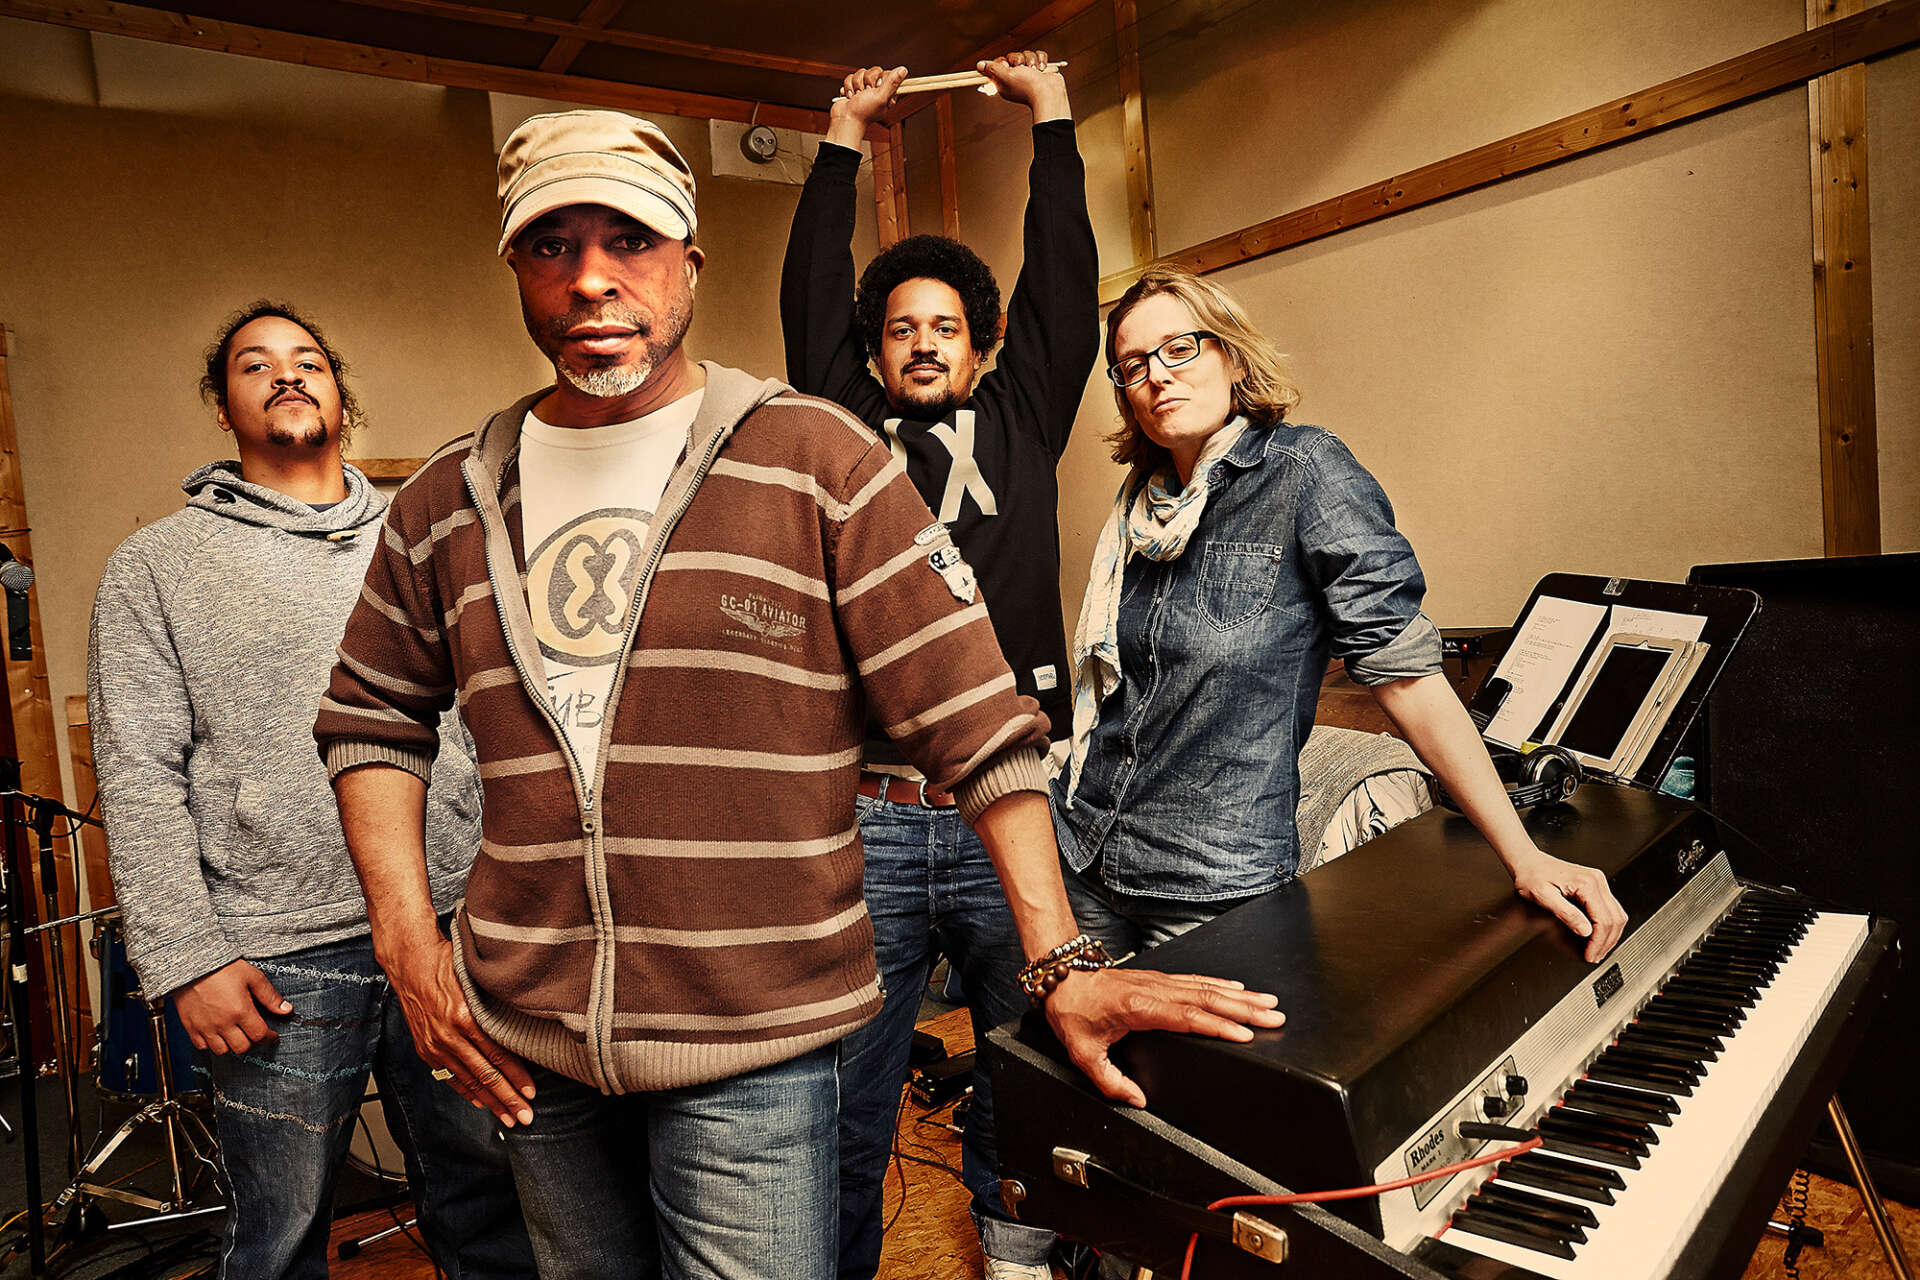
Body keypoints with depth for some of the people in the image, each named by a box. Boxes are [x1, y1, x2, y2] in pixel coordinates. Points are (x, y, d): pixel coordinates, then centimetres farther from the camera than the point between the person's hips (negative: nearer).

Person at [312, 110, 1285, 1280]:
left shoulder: (822, 464, -8)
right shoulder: (448, 504, 5)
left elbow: (978, 723, -11)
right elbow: (371, 717, 15)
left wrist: (1062, 963, -15)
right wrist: (408, 940, 4)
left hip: (755, 1050, -4)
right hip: (527, 1046, 5)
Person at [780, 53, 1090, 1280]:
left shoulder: (1022, 420, 13)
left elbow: (1065, 285, 11)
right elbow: (810, 294, 12)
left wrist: (1051, 112, 17)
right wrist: (846, 136, 20)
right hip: (868, 811, 0)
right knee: (845, 1096, 8)